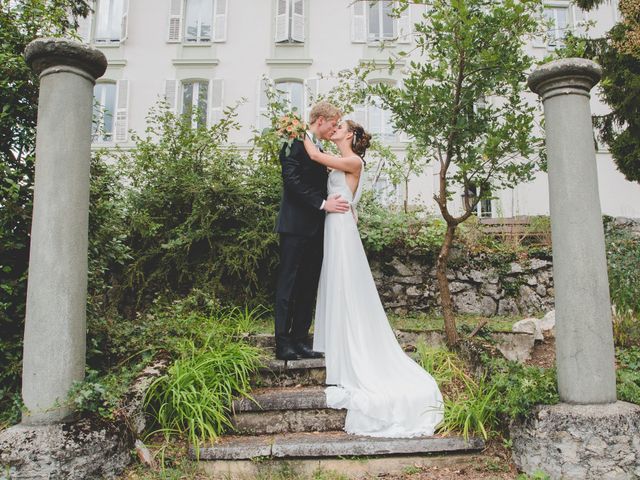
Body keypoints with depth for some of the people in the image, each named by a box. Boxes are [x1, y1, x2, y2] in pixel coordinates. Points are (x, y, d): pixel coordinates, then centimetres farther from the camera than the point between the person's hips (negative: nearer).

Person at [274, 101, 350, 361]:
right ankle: (283, 343, 2)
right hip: (296, 227, -8)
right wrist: (323, 203, -17)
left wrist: (337, 204, 9)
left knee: (308, 288, 8)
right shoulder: (295, 143, -5)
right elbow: (292, 180, -16)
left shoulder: (319, 150, 21)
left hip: (315, 229, 9)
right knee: (289, 285, -4)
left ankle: (299, 340, 14)